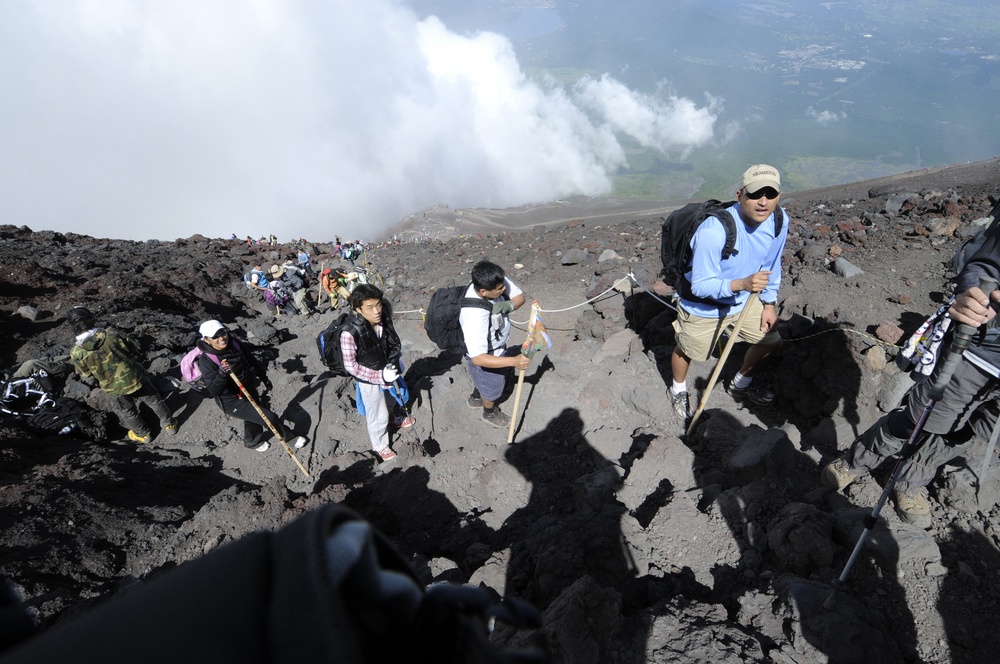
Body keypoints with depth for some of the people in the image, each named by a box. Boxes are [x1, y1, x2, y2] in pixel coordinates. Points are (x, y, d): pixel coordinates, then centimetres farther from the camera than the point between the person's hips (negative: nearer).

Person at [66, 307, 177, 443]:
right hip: (135, 376, 1)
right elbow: (133, 350, -4)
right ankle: (169, 424, 38)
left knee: (127, 411, 26)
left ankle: (142, 434, 45)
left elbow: (85, 374, -3)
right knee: (154, 400, 23)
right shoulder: (111, 334, -19)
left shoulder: (77, 353, -20)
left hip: (114, 387, 0)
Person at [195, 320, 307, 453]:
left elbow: (252, 361, 9)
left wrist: (264, 378, 18)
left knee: (253, 418, 28)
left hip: (250, 390, 7)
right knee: (269, 417, -8)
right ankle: (290, 438, 18)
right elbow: (213, 390, -29)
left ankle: (253, 441, 59)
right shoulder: (206, 360, -25)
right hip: (232, 402, -7)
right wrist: (221, 374, -46)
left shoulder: (234, 344, -9)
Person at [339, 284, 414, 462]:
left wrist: (394, 362, -9)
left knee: (400, 395, 31)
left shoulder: (384, 318, -21)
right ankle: (380, 445, 44)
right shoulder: (350, 334, -37)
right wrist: (380, 375, -25)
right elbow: (351, 366, -25)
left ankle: (397, 419, 65)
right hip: (369, 379, -5)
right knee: (378, 415, 13)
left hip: (389, 370, 6)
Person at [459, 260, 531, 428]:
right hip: (485, 357, -6)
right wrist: (513, 361, -43)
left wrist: (509, 305, -33)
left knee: (485, 381, 35)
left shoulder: (494, 283, -25)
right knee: (492, 389, 25)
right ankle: (490, 414, 58)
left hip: (497, 347, 6)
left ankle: (475, 399, 66)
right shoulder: (474, 317, -45)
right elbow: (478, 358, -40)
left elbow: (520, 296, -10)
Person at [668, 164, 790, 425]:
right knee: (686, 351, 15)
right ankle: (678, 391, 50)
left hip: (745, 300, 7)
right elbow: (700, 286, -33)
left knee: (771, 341, 19)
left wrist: (769, 302, 6)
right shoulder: (713, 231, -38)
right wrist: (741, 283, -46)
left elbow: (772, 263, 4)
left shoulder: (779, 220, -14)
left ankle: (741, 385, 49)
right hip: (703, 306, -6)